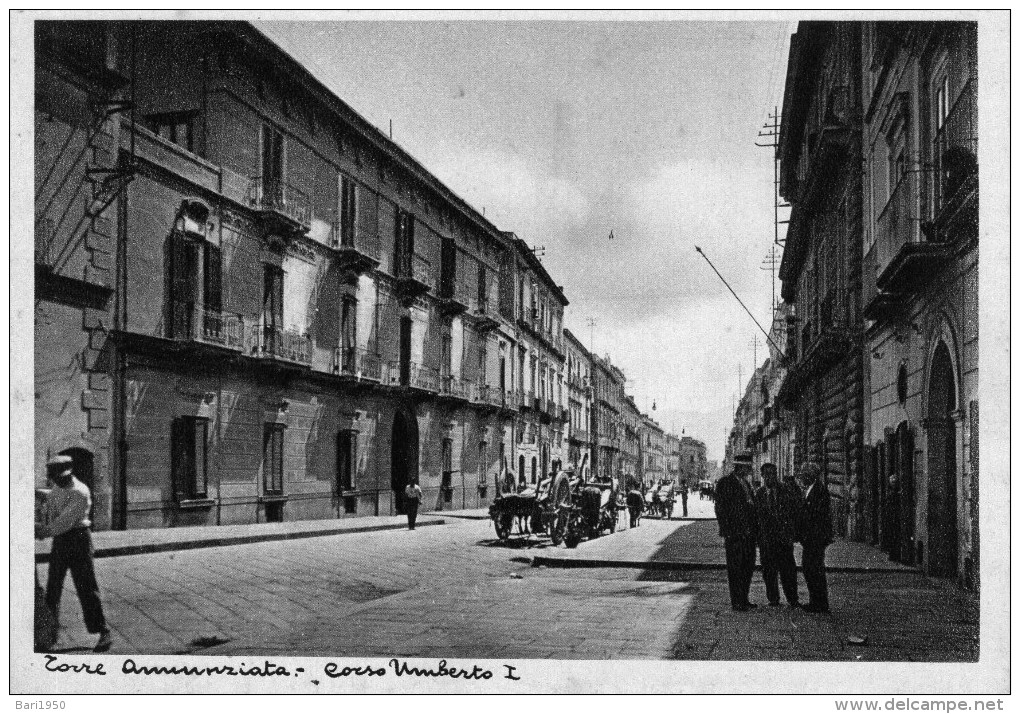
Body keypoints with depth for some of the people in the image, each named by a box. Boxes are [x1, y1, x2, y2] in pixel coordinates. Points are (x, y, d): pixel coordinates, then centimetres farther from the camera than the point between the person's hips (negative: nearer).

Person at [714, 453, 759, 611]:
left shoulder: (745, 483, 17)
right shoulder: (725, 482, -8)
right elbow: (720, 508, -11)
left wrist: (754, 530, 13)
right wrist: (726, 531, -16)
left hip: (749, 533, 8)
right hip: (735, 533, -8)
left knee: (748, 567, 11)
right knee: (735, 568, -2)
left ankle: (744, 599, 20)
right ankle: (736, 602, 3)